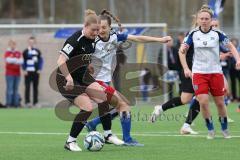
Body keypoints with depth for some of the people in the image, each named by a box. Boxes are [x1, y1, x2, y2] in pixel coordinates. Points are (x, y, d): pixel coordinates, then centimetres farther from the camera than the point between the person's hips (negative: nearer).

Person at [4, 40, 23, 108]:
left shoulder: (18, 53, 12)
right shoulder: (7, 53, 1)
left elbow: (21, 61, -2)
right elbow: (8, 60, -17)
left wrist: (12, 60, -14)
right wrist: (16, 60, -9)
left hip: (17, 73, 4)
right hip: (9, 74, -4)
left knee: (16, 89, 5)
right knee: (10, 89, -8)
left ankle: (16, 103, 6)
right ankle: (8, 103, -7)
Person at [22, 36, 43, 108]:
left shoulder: (38, 52, 10)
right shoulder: (25, 52, 2)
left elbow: (41, 60, 12)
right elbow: (23, 62, 3)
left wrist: (39, 69, 1)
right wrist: (24, 70, -6)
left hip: (36, 72, 3)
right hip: (28, 72, -3)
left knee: (35, 87, 6)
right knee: (27, 87, -7)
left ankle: (35, 102, 10)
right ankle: (27, 102, -6)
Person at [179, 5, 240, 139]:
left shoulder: (217, 33, -5)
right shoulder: (193, 34, -2)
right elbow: (182, 51, 3)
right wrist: (186, 68, -10)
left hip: (216, 72, 0)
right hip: (199, 72, 0)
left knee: (220, 103, 4)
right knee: (203, 102, -13)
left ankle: (225, 130, 25)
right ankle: (211, 130, 5)